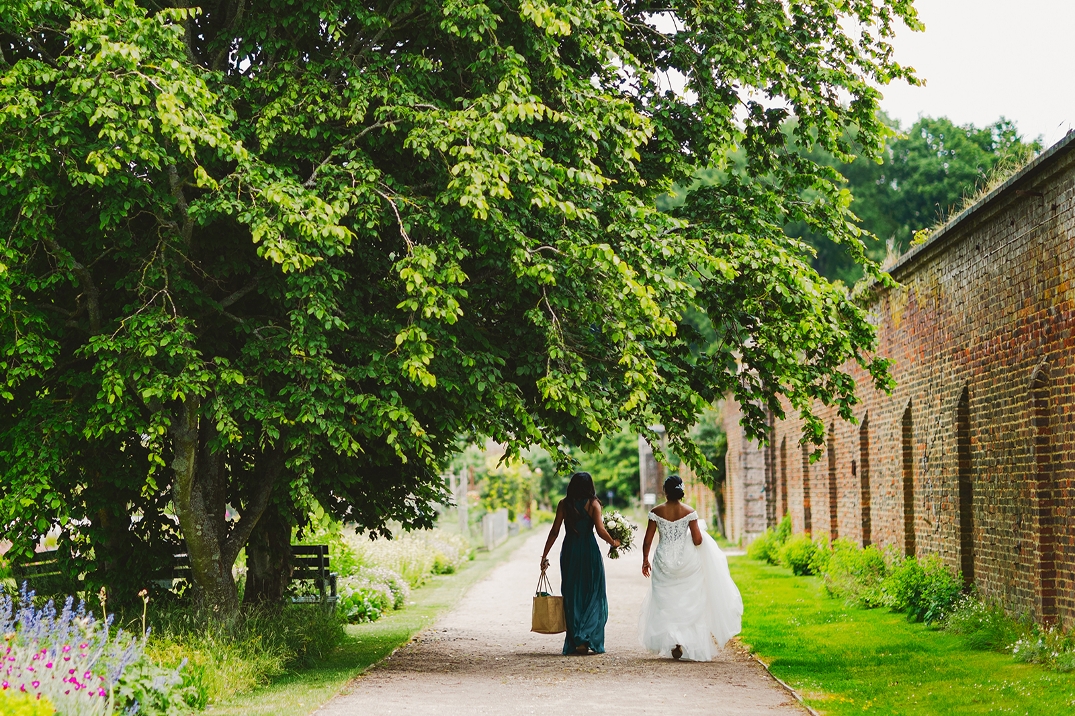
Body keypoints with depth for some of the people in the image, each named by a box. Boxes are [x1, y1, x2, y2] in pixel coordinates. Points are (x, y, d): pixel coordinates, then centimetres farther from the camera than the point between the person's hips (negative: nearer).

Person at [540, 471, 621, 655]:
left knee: (572, 597, 10)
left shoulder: (564, 504, 2)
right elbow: (600, 530, -13)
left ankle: (574, 642, 8)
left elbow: (554, 531, -1)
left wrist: (545, 555, 4)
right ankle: (586, 638, -7)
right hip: (589, 551, -2)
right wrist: (613, 542, 5)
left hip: (569, 552, 2)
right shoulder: (593, 504, -5)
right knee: (592, 597, 7)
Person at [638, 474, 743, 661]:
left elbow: (647, 540, -4)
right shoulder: (689, 512, -7)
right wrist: (698, 531, 14)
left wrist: (645, 560, 11)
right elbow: (697, 541, -8)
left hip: (664, 562, 0)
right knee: (688, 604, 13)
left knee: (665, 604, 9)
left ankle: (672, 640, -7)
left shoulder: (656, 512, -6)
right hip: (686, 563, 0)